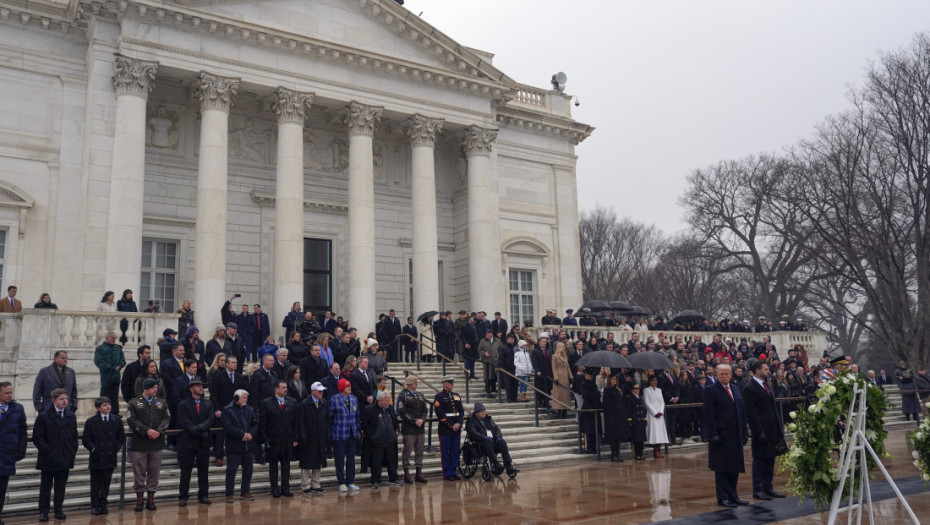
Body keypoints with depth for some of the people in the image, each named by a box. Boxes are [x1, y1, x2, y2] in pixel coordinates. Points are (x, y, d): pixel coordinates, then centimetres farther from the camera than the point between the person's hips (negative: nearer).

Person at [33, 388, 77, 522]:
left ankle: (59, 511, 17)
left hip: (65, 459, 3)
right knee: (45, 487, 6)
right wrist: (47, 451, -14)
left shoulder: (71, 416, 9)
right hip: (48, 460, -3)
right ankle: (43, 512, 14)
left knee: (61, 487, 9)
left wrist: (73, 452, 4)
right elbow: (37, 438, -6)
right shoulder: (43, 417, -5)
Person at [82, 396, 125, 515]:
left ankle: (103, 504, 22)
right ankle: (95, 506, 18)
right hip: (96, 458, -2)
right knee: (95, 484, 6)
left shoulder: (117, 420, 3)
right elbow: (86, 439, -1)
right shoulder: (91, 422, -4)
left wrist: (117, 448, -1)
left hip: (110, 458, 2)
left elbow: (121, 437, 10)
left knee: (106, 483, 10)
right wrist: (93, 449, -12)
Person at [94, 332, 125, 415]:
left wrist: (119, 366, -10)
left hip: (116, 377, 5)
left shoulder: (118, 348, 14)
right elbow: (99, 361, -11)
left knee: (115, 397, 12)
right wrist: (111, 368, -14)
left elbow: (123, 360, 12)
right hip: (106, 377, -5)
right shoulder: (100, 349, -1)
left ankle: (115, 413, 18)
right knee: (105, 398, -3)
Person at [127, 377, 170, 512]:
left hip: (157, 442, 3)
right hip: (140, 443, -2)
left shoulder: (161, 402, 11)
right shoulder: (134, 403, 1)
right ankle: (139, 500, 12)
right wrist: (147, 431, -15)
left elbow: (166, 418, 5)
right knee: (139, 472, 3)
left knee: (154, 471, 6)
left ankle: (151, 499, 14)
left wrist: (158, 431, -11)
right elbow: (132, 420, -7)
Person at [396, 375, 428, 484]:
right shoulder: (403, 396, -5)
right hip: (408, 428, -6)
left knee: (419, 451, 9)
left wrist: (422, 420, -8)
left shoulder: (420, 396, 15)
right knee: (407, 451, -1)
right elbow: (402, 412, -11)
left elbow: (425, 410, 11)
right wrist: (414, 421, -16)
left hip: (420, 427, 6)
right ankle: (406, 474, 7)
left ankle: (419, 474, 16)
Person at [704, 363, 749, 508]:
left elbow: (742, 413, 17)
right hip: (721, 435, -6)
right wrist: (713, 435, -17)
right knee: (722, 468, 0)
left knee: (735, 467, 11)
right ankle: (723, 497, 9)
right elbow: (709, 416, -11)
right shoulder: (711, 390, -7)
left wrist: (744, 433, 10)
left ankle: (733, 495, 21)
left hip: (736, 436, 6)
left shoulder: (736, 390, 14)